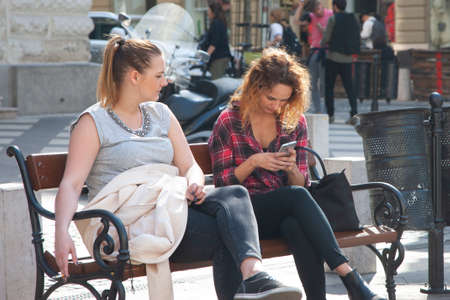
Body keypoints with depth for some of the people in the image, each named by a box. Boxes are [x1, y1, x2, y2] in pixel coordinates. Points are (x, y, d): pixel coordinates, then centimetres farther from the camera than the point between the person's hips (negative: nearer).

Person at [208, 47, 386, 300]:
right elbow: (222, 183, 1)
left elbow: (301, 184, 11)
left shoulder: (295, 122, 10)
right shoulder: (229, 122, 2)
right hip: (246, 213, -3)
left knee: (296, 225, -38)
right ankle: (349, 276, -41)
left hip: (286, 211, 3)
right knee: (296, 196, -35)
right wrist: (253, 162, -15)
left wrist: (291, 168, -12)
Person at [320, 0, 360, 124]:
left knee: (329, 87, 5)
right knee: (349, 87, 6)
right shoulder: (354, 19, 7)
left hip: (333, 57, -4)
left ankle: (330, 114, 3)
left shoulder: (333, 19, -8)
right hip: (348, 58, 5)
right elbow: (358, 40, 10)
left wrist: (323, 44, 12)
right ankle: (354, 113, -6)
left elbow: (326, 38, -9)